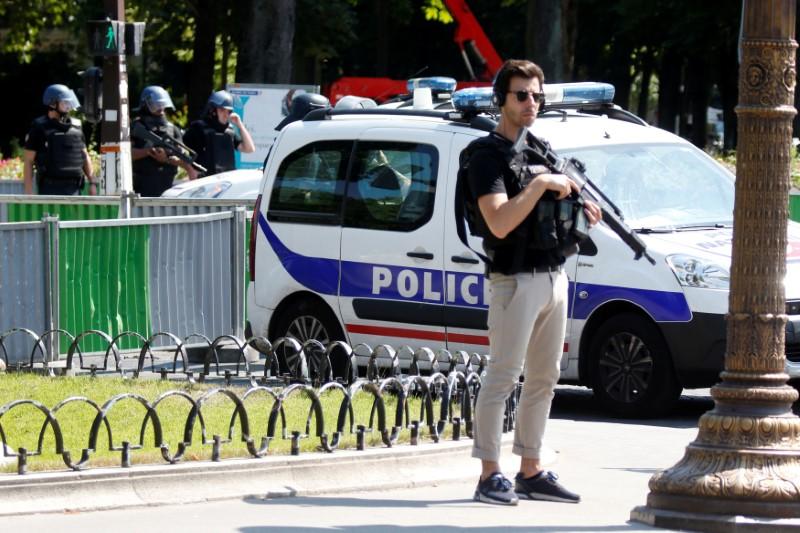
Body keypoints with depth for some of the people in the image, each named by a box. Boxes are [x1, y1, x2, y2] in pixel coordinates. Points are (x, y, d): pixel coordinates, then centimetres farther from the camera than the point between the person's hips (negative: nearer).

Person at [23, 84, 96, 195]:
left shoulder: (76, 126, 11)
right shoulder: (39, 128, -3)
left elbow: (85, 156, 18)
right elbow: (28, 162, -3)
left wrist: (92, 182, 9)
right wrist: (28, 191, -9)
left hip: (73, 188, 5)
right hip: (49, 189, -4)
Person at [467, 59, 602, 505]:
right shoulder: (489, 156, -9)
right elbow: (500, 222, -21)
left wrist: (581, 210, 5)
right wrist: (541, 184, -23)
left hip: (554, 278, 9)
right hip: (516, 280, -8)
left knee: (543, 380, 10)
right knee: (502, 378, -8)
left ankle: (531, 472, 16)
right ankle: (490, 476, -8)